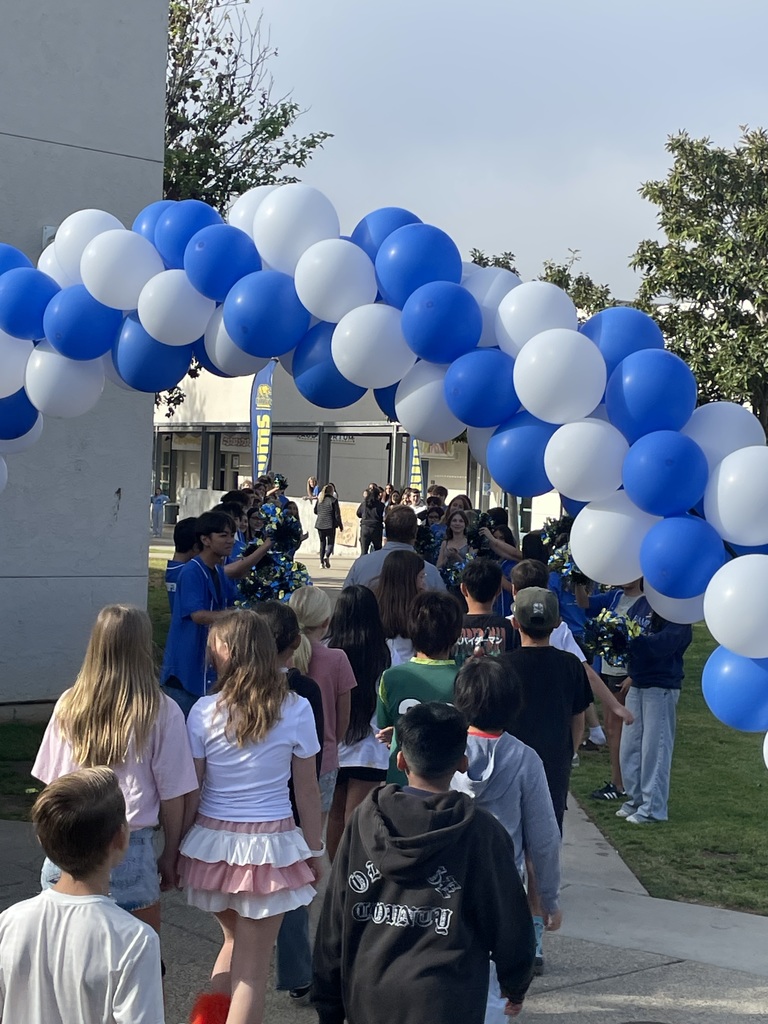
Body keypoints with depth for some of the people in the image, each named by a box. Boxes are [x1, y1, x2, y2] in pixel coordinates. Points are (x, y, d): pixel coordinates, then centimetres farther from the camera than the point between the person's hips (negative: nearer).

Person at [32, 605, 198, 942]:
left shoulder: (68, 705, 1)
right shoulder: (161, 712, -8)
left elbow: (51, 782, 8)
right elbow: (172, 795, -3)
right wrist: (170, 856, 9)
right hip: (128, 852, -3)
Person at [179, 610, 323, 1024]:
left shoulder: (205, 711, -7)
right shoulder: (296, 710, -8)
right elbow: (307, 791, -3)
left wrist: (177, 848, 9)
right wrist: (314, 850, 9)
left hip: (213, 841, 2)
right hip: (270, 844, -2)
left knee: (234, 939, 27)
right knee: (251, 967, 6)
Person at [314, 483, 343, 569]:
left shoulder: (319, 499, 6)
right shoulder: (333, 500, -8)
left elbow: (315, 511, 15)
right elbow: (337, 514, -8)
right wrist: (340, 525, 0)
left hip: (320, 524, 4)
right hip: (330, 525, -4)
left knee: (322, 543, 13)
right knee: (330, 542, 4)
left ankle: (322, 562, 7)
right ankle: (327, 557, -22)